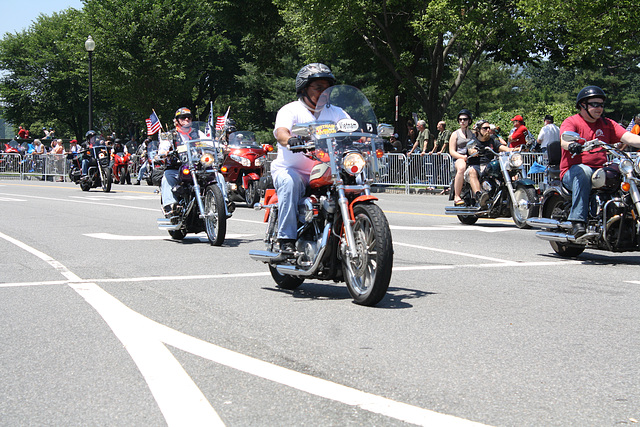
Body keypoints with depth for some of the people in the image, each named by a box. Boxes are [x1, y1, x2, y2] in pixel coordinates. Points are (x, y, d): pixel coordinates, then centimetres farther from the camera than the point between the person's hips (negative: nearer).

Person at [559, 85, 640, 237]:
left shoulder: (607, 124, 19)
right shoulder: (571, 122, 2)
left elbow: (627, 137, 4)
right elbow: (564, 140, -20)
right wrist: (571, 145, -44)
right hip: (572, 172, -4)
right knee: (583, 171, -38)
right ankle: (577, 221, -41)